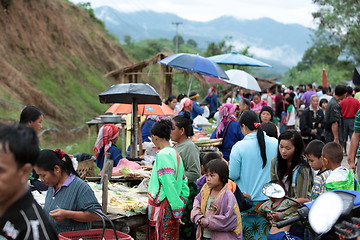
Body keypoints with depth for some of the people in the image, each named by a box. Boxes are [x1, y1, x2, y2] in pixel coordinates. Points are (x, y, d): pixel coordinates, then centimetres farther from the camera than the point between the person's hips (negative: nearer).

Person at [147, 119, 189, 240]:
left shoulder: (162, 155, -14)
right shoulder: (175, 153, 13)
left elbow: (170, 184, -20)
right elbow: (183, 181, 15)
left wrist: (177, 211, -18)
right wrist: (180, 208, 17)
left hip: (163, 206, -9)